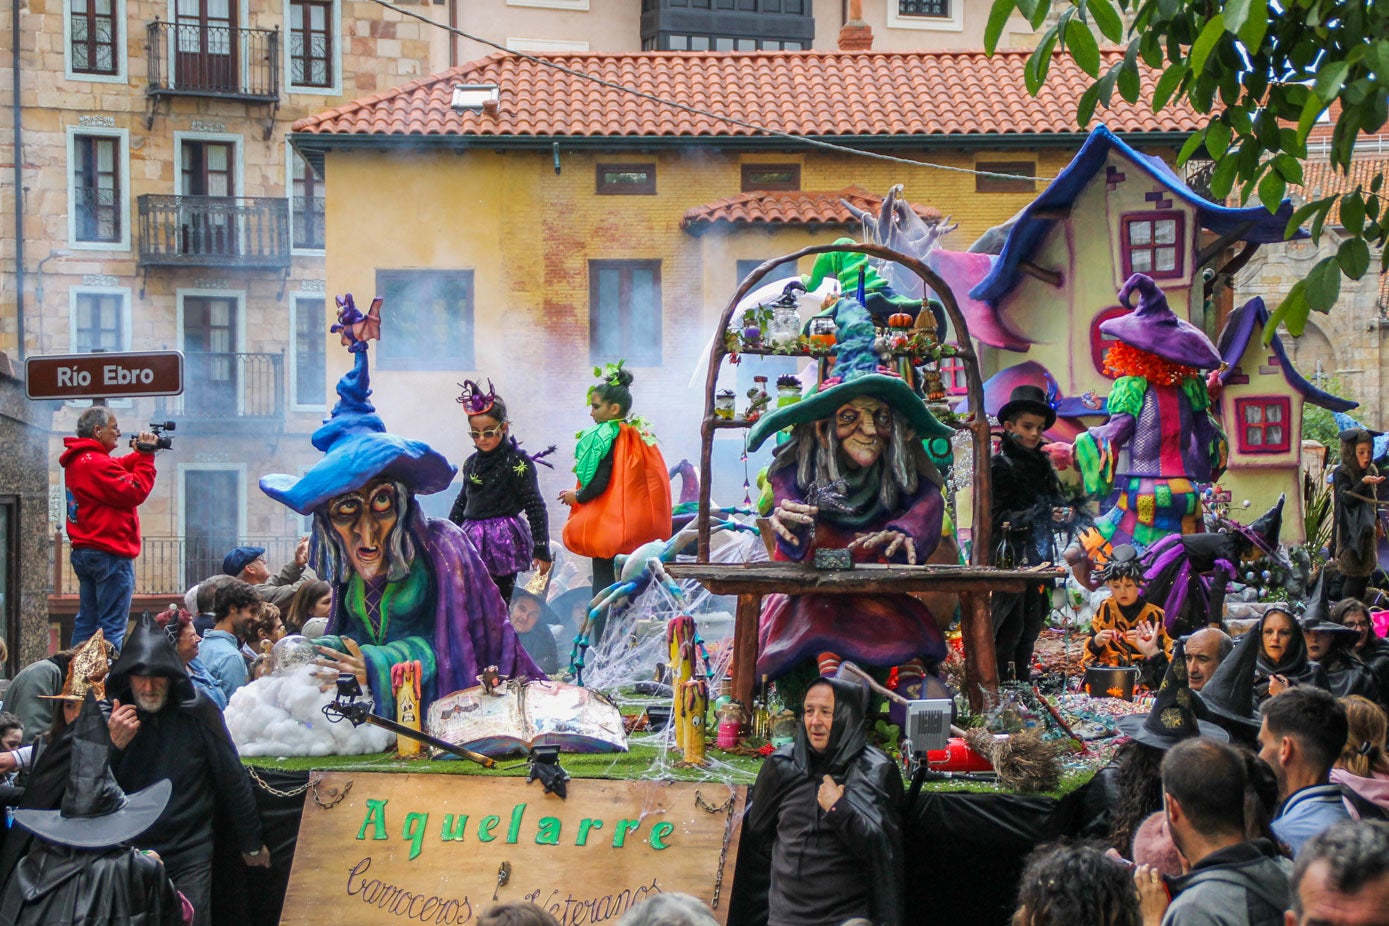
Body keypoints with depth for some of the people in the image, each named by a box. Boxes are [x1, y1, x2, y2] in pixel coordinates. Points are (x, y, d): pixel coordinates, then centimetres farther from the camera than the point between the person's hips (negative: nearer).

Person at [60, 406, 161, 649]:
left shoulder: (77, 460, 13)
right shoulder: (96, 462, -17)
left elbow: (118, 471, 16)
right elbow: (135, 492, -19)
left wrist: (140, 455, 4)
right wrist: (146, 456, -11)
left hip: (84, 552, 10)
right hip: (110, 554, -10)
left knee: (86, 622, 14)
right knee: (113, 627, -8)